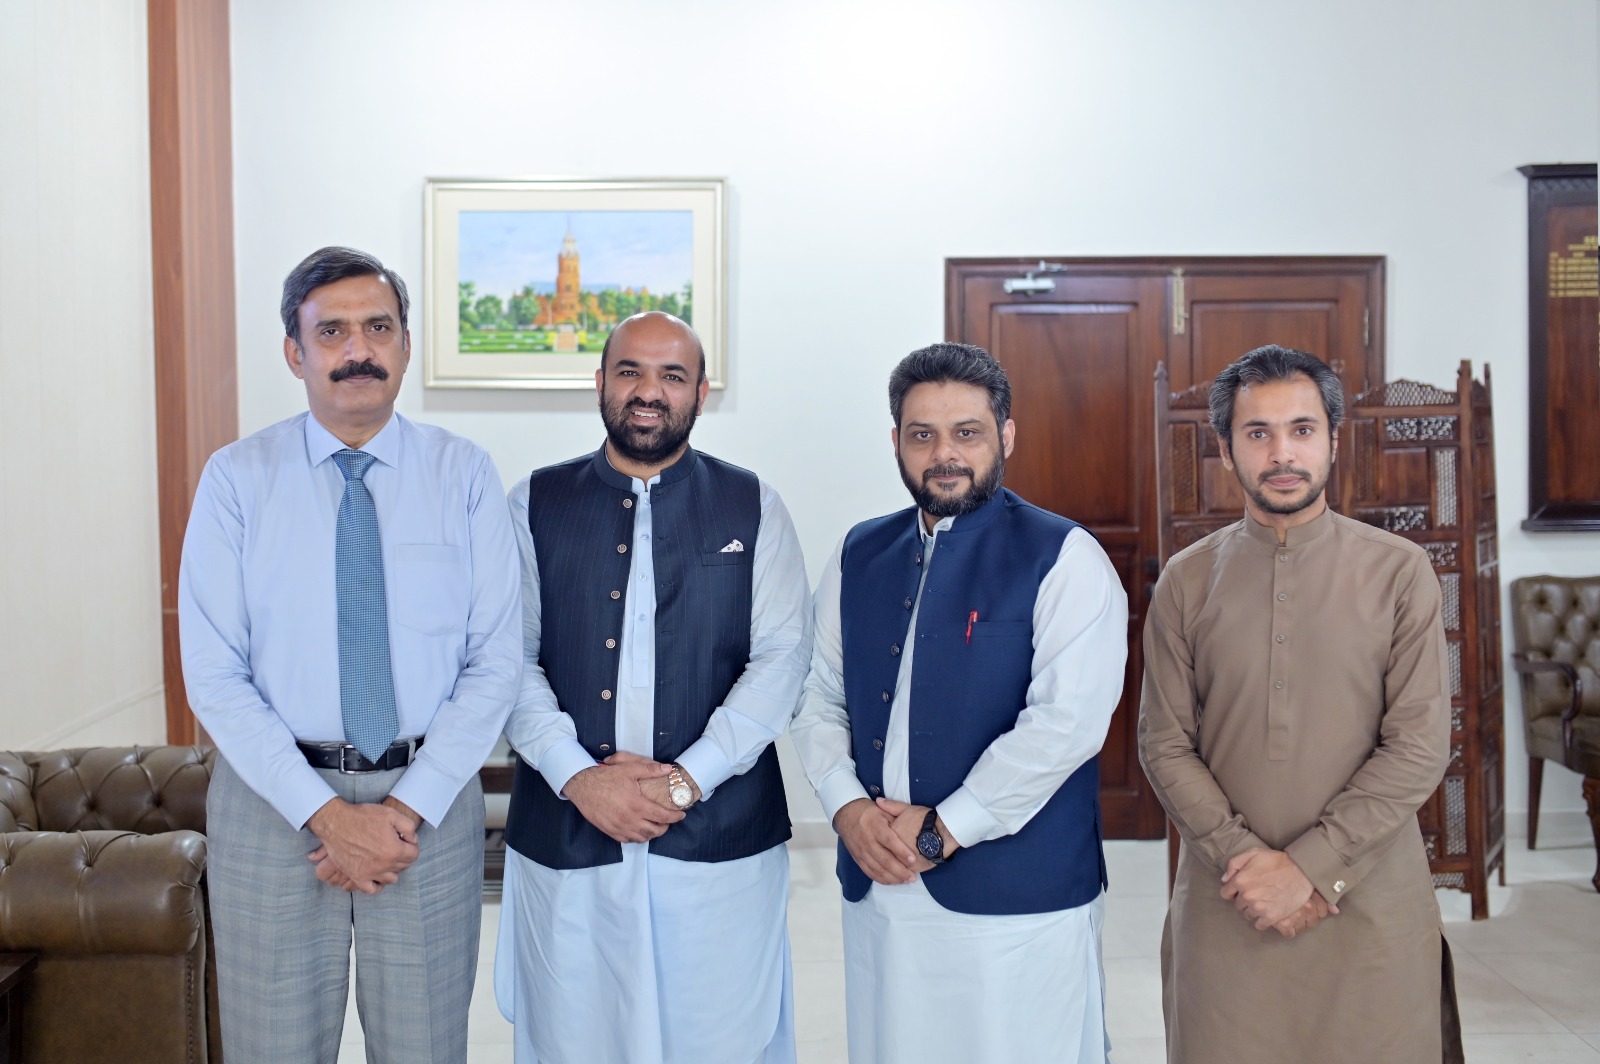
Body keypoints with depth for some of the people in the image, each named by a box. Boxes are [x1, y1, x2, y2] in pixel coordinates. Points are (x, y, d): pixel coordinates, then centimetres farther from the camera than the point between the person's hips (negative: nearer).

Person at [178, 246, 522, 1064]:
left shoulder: (464, 474, -2)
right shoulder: (237, 478, -3)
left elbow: (494, 664, -4)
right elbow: (214, 675, -6)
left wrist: (407, 810, -12)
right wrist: (325, 814, -13)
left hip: (432, 803, 1)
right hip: (274, 801, 0)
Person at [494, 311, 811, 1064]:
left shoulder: (752, 507, 5)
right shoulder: (536, 504, 7)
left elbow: (781, 660, -3)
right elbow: (509, 659, 0)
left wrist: (687, 779, -12)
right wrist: (578, 777, -13)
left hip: (720, 835, 0)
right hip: (566, 831, 1)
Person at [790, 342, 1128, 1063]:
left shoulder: (1064, 560, -8)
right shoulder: (859, 555, 9)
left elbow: (1066, 722, -17)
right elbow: (817, 696, 9)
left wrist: (942, 831, -16)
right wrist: (848, 806, -7)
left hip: (1018, 900, -4)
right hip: (876, 891, 5)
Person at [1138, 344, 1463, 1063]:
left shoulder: (1399, 571, -2)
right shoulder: (1187, 581, 1)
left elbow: (1420, 746, -7)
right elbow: (1164, 745, -1)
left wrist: (1308, 864, -13)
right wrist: (1248, 860, -11)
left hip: (1372, 903, 0)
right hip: (1226, 904, 1)